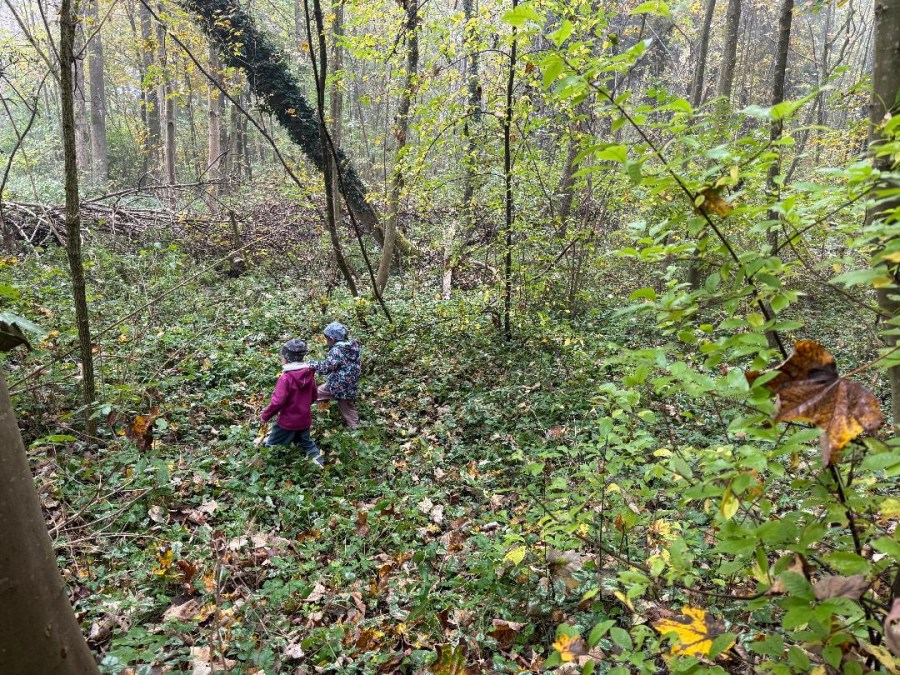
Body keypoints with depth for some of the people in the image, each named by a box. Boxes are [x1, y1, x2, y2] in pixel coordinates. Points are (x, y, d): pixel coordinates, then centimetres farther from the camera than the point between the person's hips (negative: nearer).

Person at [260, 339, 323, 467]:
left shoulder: (286, 378, -24)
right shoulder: (309, 374, -4)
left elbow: (277, 402, -24)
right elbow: (314, 395, 8)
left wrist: (265, 415, -9)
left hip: (287, 421, -6)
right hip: (304, 419, 6)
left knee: (271, 446, 11)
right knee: (306, 441, 25)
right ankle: (318, 462, 26)